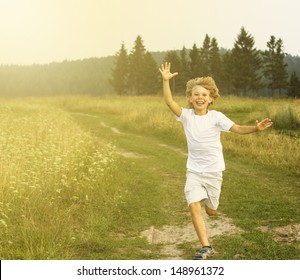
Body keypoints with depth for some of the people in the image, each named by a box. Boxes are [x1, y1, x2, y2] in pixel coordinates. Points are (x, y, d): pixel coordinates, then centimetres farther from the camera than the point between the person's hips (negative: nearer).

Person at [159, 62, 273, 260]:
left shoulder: (216, 117, -9)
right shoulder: (186, 115, -6)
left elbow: (238, 129, -15)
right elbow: (169, 102, -20)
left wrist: (256, 128, -33)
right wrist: (166, 81, -33)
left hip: (214, 171, 0)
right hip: (194, 171, 0)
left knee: (211, 211, 11)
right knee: (194, 207, -18)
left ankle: (209, 200, 49)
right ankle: (206, 247, -9)